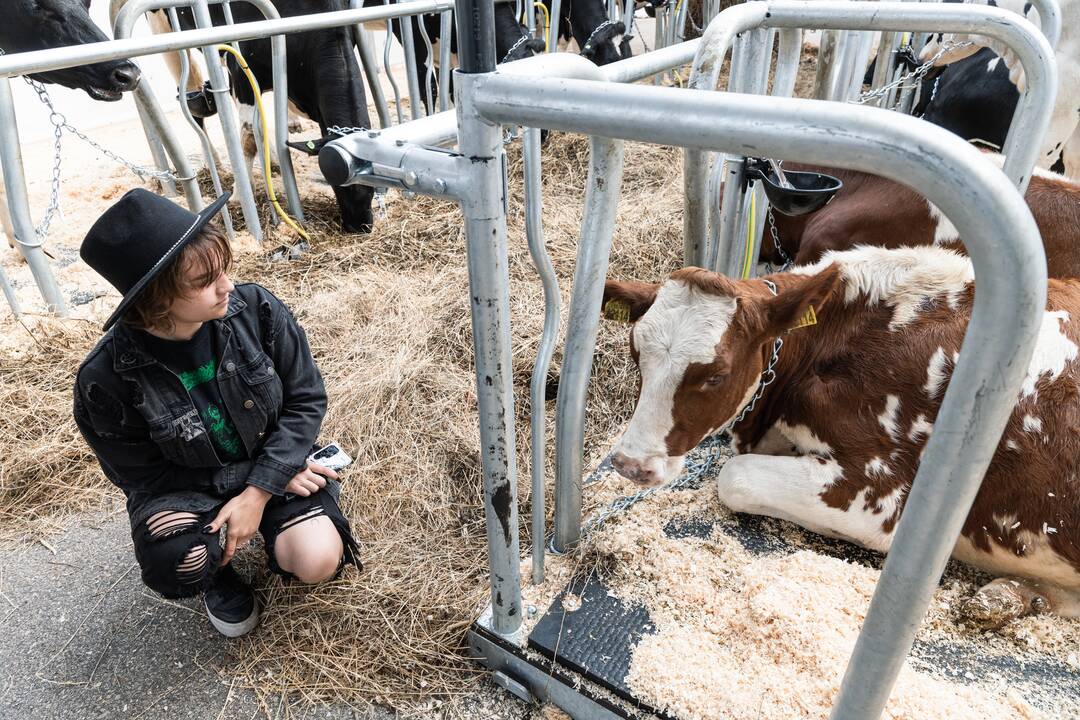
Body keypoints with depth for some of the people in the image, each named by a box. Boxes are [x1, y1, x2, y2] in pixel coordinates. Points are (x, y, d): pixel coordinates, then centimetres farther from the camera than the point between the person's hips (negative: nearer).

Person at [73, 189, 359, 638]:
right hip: (184, 489, 0)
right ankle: (218, 573, 8)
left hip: (272, 463, 1)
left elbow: (306, 399, -13)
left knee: (319, 561, -21)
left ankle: (278, 534, 17)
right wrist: (245, 481, -18)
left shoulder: (257, 310, -21)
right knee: (177, 562, -32)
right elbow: (144, 475, -11)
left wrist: (259, 490, -21)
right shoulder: (106, 379, -23)